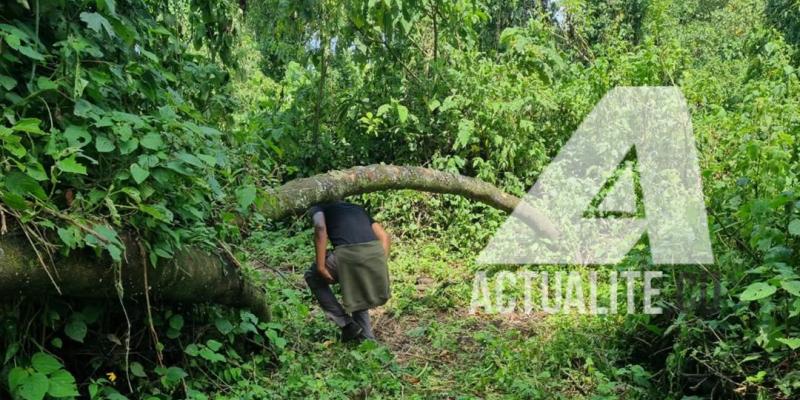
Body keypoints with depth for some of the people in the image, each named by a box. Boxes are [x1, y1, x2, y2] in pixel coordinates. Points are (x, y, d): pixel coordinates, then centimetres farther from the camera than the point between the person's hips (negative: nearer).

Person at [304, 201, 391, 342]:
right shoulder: (358, 208, 34)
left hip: (348, 253, -5)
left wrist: (320, 266, -3)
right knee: (358, 295, 33)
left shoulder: (319, 207, 21)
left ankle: (347, 324, 17)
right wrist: (380, 266, 24)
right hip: (375, 253, 5)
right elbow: (385, 237, 24)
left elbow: (320, 227, -3)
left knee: (313, 278, 24)